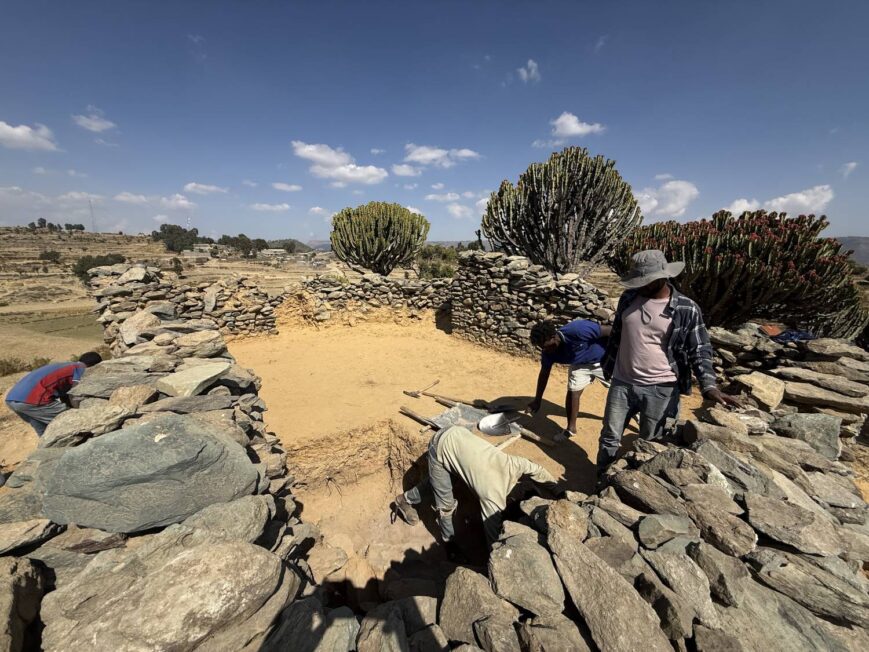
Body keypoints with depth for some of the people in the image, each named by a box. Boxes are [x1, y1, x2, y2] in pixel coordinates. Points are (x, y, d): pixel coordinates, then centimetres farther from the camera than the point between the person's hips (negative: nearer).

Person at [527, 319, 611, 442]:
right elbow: (544, 374, -9)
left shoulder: (577, 330, -42)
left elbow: (610, 331, -28)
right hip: (580, 364, 4)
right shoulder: (548, 351, -23)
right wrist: (537, 400, -4)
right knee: (572, 392, -6)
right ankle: (571, 428, 13)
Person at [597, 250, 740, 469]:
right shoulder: (628, 298, -1)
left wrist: (709, 386, -19)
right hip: (622, 383, 3)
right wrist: (608, 366, 16)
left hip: (659, 390, -2)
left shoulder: (686, 309, -9)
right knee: (609, 438, 14)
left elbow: (699, 351, -4)